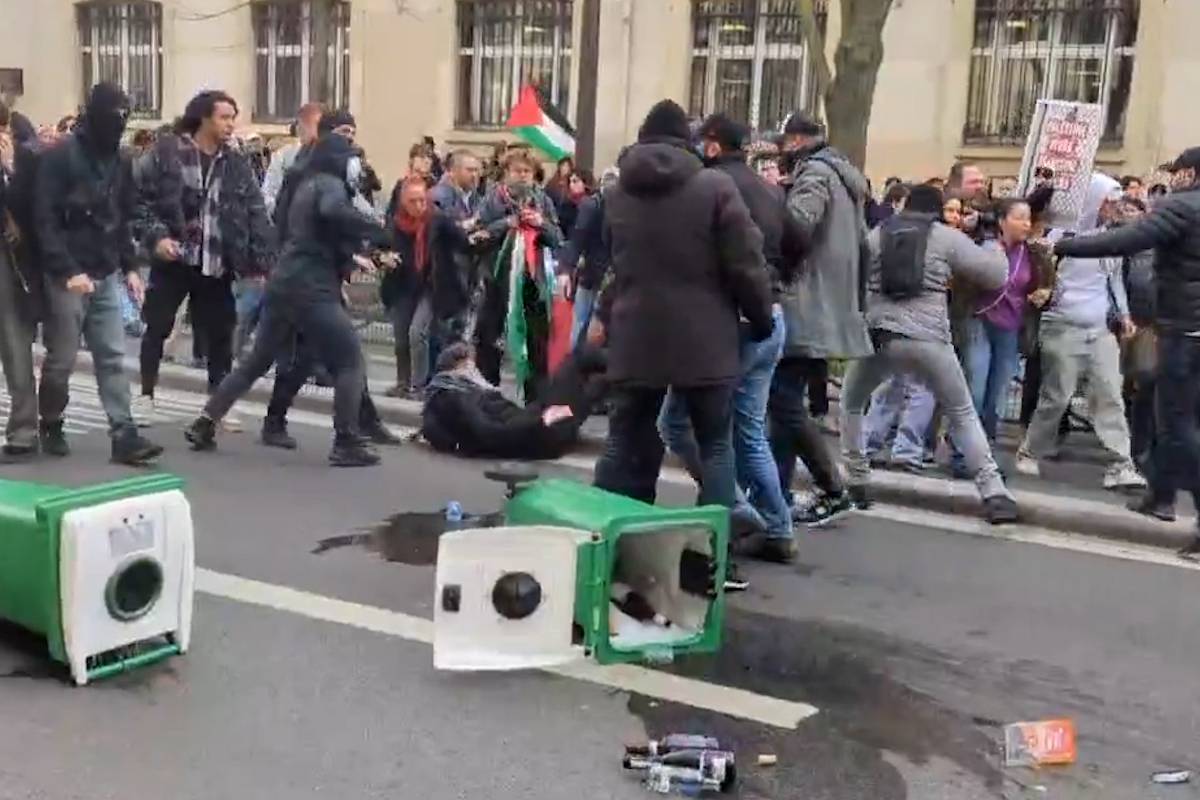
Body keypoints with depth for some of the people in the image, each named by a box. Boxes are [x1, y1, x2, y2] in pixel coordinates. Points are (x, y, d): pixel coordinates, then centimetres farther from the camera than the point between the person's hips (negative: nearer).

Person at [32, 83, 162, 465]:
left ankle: (124, 436, -2)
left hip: (106, 277, 5)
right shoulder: (58, 157, -10)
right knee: (61, 360, 5)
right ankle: (51, 428, 24)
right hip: (67, 277, -5)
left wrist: (129, 266, 8)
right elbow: (45, 221, -14)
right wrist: (67, 271, -21)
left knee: (113, 358, 0)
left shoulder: (120, 161, 9)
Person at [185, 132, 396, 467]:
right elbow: (333, 211, -30)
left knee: (256, 361, 17)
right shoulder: (330, 183, -6)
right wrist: (378, 232, -22)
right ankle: (347, 443, -6)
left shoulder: (306, 184, 21)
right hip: (311, 289, -9)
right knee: (350, 361, -3)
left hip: (284, 284, 9)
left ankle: (205, 423, 17)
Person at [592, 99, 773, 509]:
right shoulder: (715, 187, -6)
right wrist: (762, 319, 5)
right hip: (704, 341, -3)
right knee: (715, 445, 8)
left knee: (625, 444, 11)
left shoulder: (617, 194, 8)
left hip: (635, 341, 4)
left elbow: (611, 267, 14)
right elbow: (745, 266, -7)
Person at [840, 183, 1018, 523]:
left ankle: (857, 483, 21)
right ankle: (994, 493, 5)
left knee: (851, 405, 25)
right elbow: (995, 275, 7)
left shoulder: (876, 234, 13)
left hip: (878, 336, 1)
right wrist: (993, 243, 26)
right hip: (928, 340, -1)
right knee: (963, 415, 13)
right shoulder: (947, 237, 7)